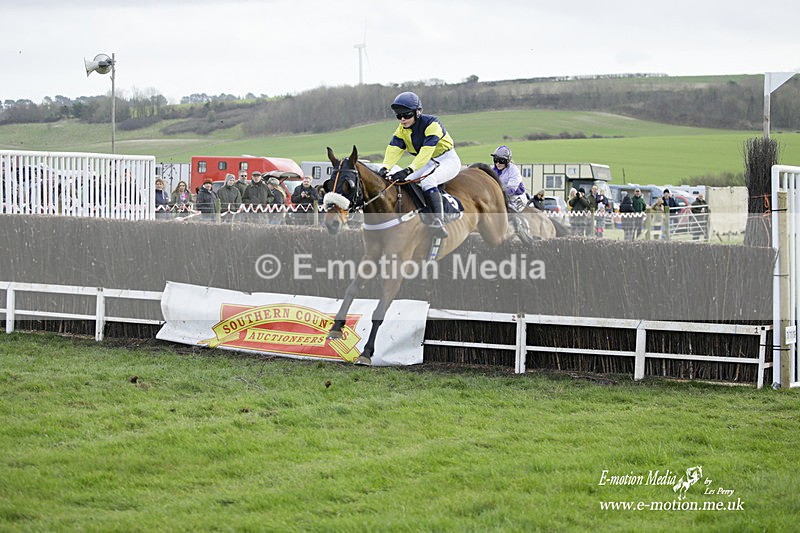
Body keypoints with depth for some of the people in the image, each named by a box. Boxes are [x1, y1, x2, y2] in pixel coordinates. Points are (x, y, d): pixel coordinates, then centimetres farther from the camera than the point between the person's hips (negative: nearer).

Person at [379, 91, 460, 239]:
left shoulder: (431, 124, -24)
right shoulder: (402, 130, -1)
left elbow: (426, 152, -36)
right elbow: (393, 149, -15)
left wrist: (408, 170, -48)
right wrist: (385, 167, -36)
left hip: (448, 161, -8)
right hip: (428, 164, 8)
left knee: (427, 181, -35)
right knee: (401, 181, -10)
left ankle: (439, 222, -47)